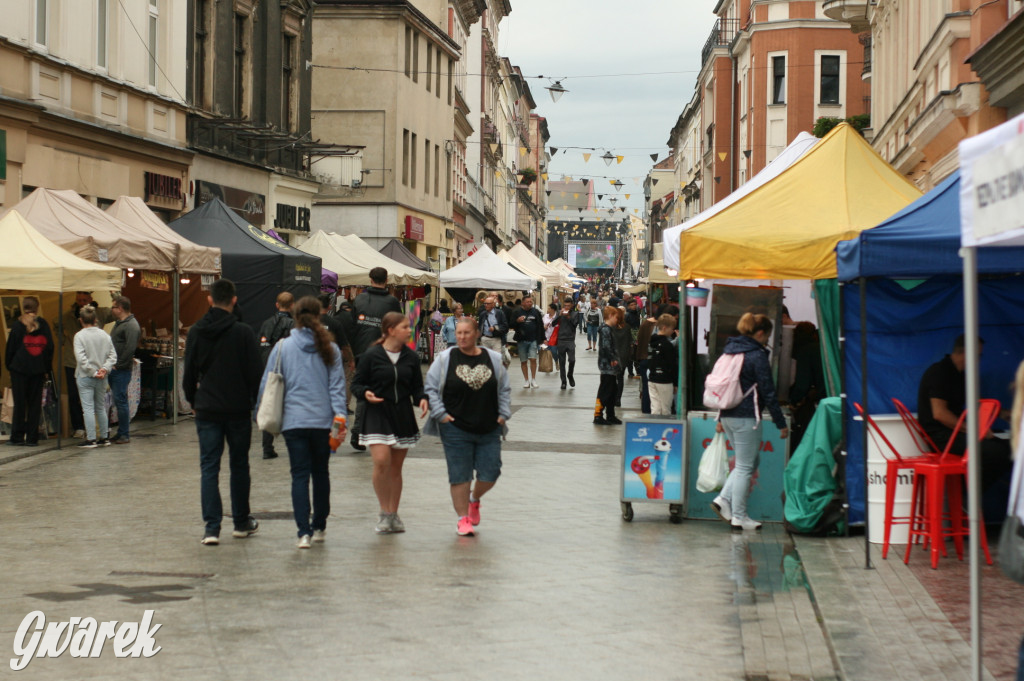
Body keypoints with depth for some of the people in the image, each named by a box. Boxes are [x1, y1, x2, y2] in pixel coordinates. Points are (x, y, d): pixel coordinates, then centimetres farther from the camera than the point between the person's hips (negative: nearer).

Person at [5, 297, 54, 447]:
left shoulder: (17, 325, -4)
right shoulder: (43, 325, 2)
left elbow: (11, 348, -2)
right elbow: (50, 347, 4)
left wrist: (9, 365, 10)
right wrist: (46, 368, 11)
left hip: (19, 368, -2)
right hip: (38, 370, 2)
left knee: (19, 403, 4)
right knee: (35, 403, 5)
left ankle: (17, 436, 3)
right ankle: (32, 437, 3)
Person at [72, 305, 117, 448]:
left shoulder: (80, 336, -10)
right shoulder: (105, 335, 4)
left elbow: (81, 357, -18)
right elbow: (113, 355, 1)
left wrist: (93, 372, -12)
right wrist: (104, 368, -7)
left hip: (85, 377, -5)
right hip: (102, 378, 5)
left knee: (88, 408, -3)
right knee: (101, 407, 15)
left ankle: (91, 439, -5)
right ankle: (104, 437, 18)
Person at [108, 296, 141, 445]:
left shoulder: (131, 326, -14)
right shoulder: (119, 323, 18)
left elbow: (130, 349, -22)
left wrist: (118, 365, -18)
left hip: (122, 371, -10)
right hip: (114, 369, 10)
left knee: (120, 401, -8)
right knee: (118, 401, 12)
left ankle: (124, 435, -4)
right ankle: (121, 433, 18)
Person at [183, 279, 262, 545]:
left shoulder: (196, 332, 0)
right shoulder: (243, 332, -8)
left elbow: (189, 373, 5)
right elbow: (254, 372, -6)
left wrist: (193, 401, 18)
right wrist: (254, 402, 8)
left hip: (207, 410, 1)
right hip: (238, 409, -1)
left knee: (209, 467, 2)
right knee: (239, 465, 13)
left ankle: (211, 527, -7)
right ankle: (241, 522, 23)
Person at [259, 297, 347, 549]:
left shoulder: (282, 348, -1)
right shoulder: (330, 349, 3)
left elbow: (267, 384, 3)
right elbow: (337, 387, -1)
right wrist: (340, 417, -3)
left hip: (293, 421, -1)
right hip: (323, 420, 1)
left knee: (300, 475, -1)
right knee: (320, 472, 16)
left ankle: (304, 532, -12)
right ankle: (319, 527, 25)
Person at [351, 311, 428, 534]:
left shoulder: (411, 357, 7)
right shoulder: (371, 356, -6)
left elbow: (417, 386, 12)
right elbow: (356, 383, 0)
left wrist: (422, 399, -8)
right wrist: (366, 393, -20)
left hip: (403, 415, 4)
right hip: (377, 414, -4)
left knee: (396, 467, 8)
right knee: (381, 461, -19)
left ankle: (393, 514, 20)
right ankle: (384, 512, -3)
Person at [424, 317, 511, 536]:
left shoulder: (493, 359, 6)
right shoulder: (445, 359, -1)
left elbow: (505, 389, 14)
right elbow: (431, 389, 1)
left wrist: (503, 414, 4)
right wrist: (441, 414, -7)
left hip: (489, 430, 2)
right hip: (456, 429, -2)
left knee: (490, 474, 3)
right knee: (460, 476, 0)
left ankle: (474, 499, 33)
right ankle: (463, 519, 12)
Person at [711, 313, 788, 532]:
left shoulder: (730, 350, 13)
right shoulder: (757, 355, -12)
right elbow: (768, 392, -12)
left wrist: (721, 419, 24)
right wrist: (781, 423, -7)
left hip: (728, 415, 8)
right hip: (747, 417, -8)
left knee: (751, 460, 18)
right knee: (745, 466, 0)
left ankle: (724, 499, 8)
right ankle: (739, 517, 3)